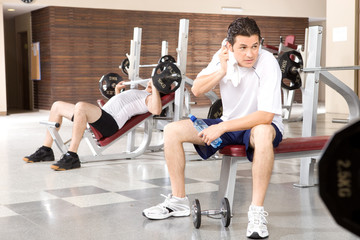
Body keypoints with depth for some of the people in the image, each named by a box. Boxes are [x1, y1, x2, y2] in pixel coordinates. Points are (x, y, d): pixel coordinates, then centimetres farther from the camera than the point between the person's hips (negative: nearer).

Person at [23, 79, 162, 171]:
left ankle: (72, 157, -38)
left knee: (81, 106, -39)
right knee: (57, 106, 12)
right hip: (101, 116, 10)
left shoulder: (149, 97, 4)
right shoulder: (137, 93, 34)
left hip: (109, 123, -10)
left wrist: (155, 87, -16)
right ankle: (46, 150, 8)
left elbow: (156, 110, -20)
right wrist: (117, 90, 48)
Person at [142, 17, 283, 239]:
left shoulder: (268, 63, -24)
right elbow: (197, 90, -5)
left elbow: (266, 116, -30)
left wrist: (222, 127, -30)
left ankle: (257, 211, -34)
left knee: (263, 133, -43)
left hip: (260, 125, -5)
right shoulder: (224, 56, -7)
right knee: (173, 131, -9)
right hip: (230, 123, 6)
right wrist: (222, 72, -21)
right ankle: (179, 201, 2)